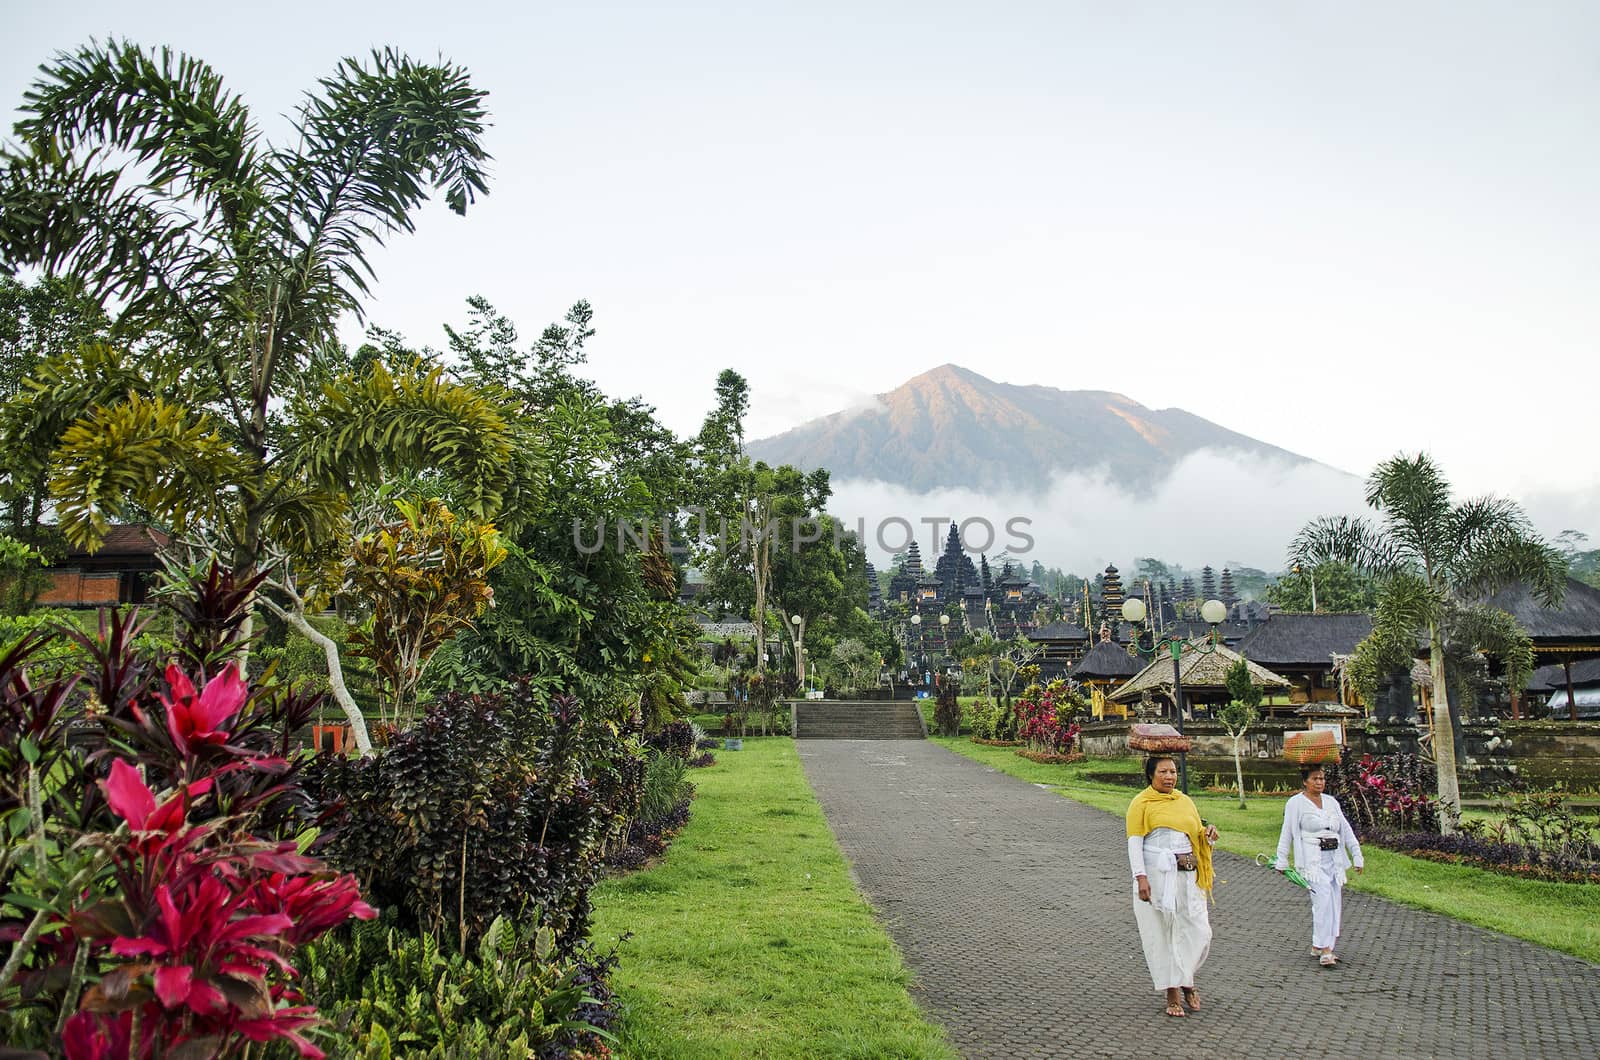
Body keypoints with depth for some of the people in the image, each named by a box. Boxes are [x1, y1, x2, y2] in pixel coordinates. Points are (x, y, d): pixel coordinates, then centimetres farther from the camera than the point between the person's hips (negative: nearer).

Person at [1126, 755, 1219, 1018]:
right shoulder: (1141, 803, -1)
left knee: (1199, 932, 2)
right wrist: (1141, 877, -15)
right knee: (1161, 933, 0)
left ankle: (1186, 981, 25)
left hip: (1188, 876, 5)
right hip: (1156, 875, -5)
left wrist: (1209, 833, -2)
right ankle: (1173, 993, 13)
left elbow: (1198, 836, 22)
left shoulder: (1185, 801, 16)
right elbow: (1134, 842, -6)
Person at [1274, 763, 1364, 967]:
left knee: (1336, 903, 5)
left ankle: (1319, 946, 17)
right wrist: (1281, 862, 1)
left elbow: (1346, 830, 18)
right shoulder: (1296, 803, 0)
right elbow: (1287, 834, 1)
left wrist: (1357, 857, 13)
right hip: (1312, 861, -6)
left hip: (1334, 859, 6)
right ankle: (1324, 950, -18)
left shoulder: (1331, 802, 16)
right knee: (1324, 900, -19)